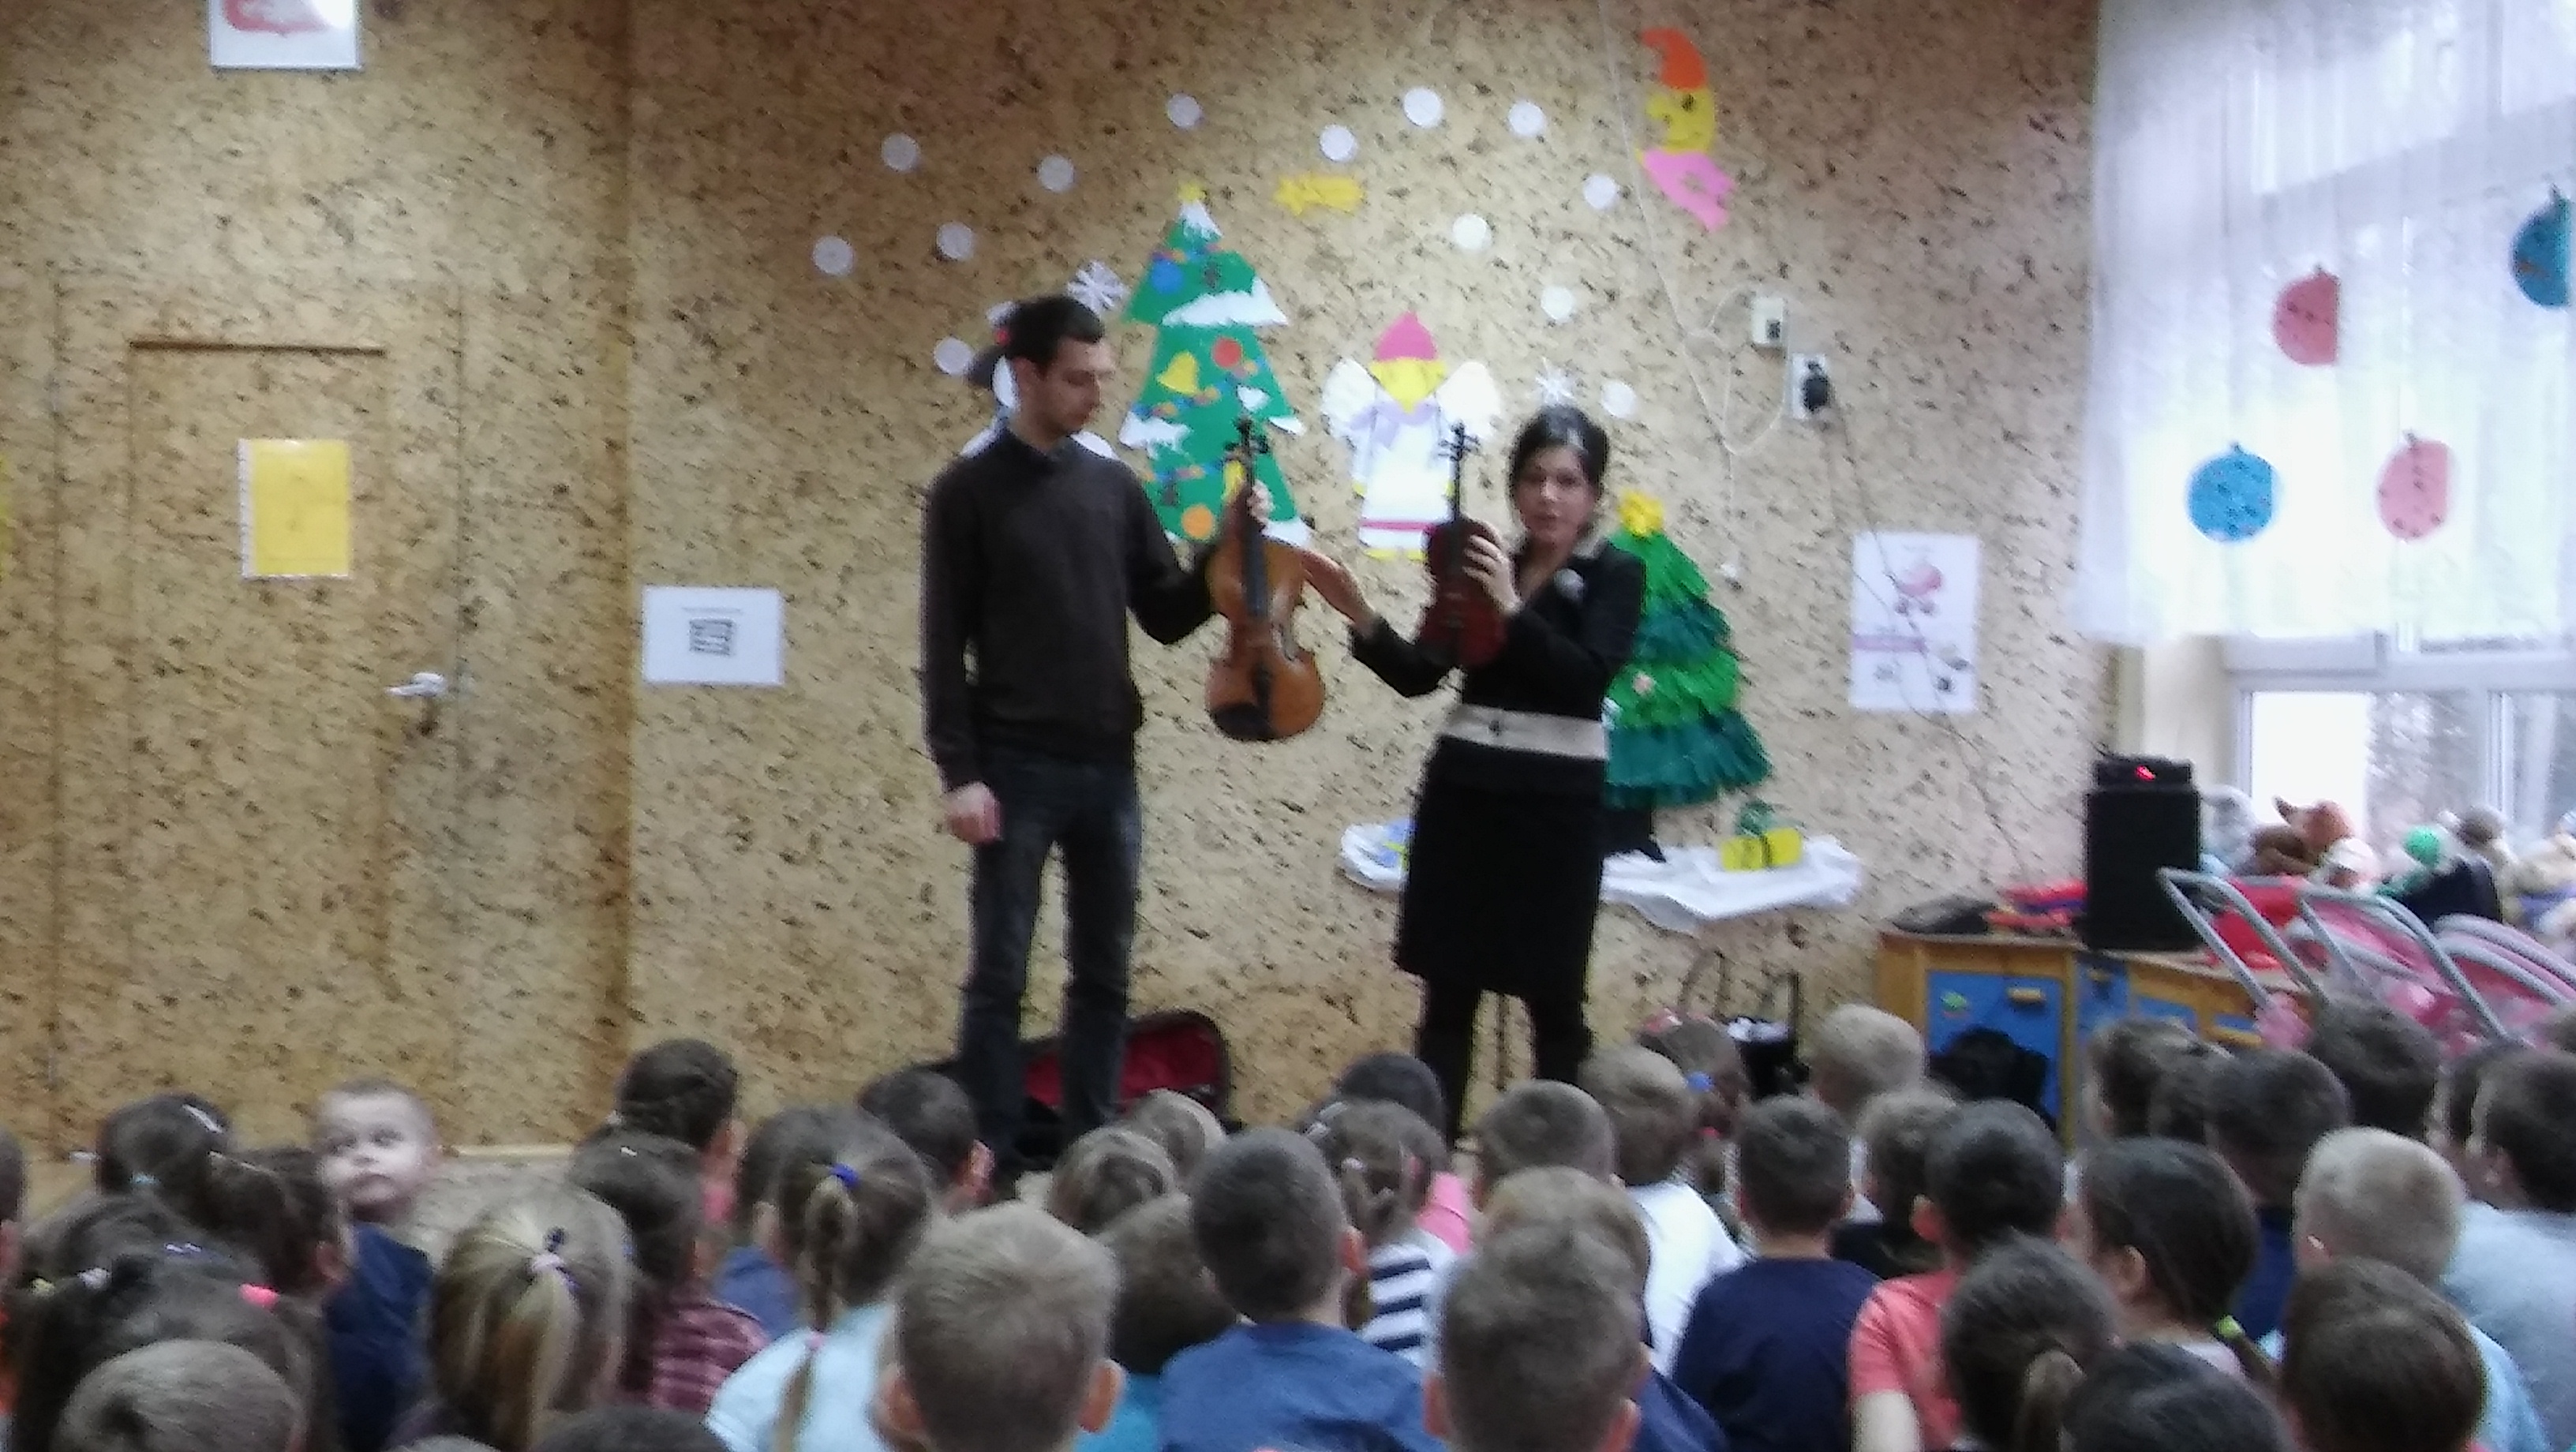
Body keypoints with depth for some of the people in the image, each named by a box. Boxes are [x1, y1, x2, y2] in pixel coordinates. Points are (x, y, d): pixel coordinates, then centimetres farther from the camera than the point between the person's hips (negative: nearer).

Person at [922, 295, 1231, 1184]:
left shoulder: (1114, 486, 10)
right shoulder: (970, 492, -3)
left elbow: (1166, 617, 12)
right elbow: (944, 646, -6)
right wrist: (958, 772, -13)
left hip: (1108, 767, 5)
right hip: (1015, 767, -5)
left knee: (1104, 974, 9)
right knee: (1001, 976, 0)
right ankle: (993, 1165, 8)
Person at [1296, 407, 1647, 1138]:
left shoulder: (1616, 574, -1)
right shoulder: (1486, 563, 10)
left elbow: (1589, 673, -17)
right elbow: (1419, 674, 7)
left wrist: (1513, 607, -21)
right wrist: (1361, 617, -7)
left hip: (1556, 801, -4)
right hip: (1462, 788, 4)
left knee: (1552, 997, 2)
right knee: (1447, 987, 4)